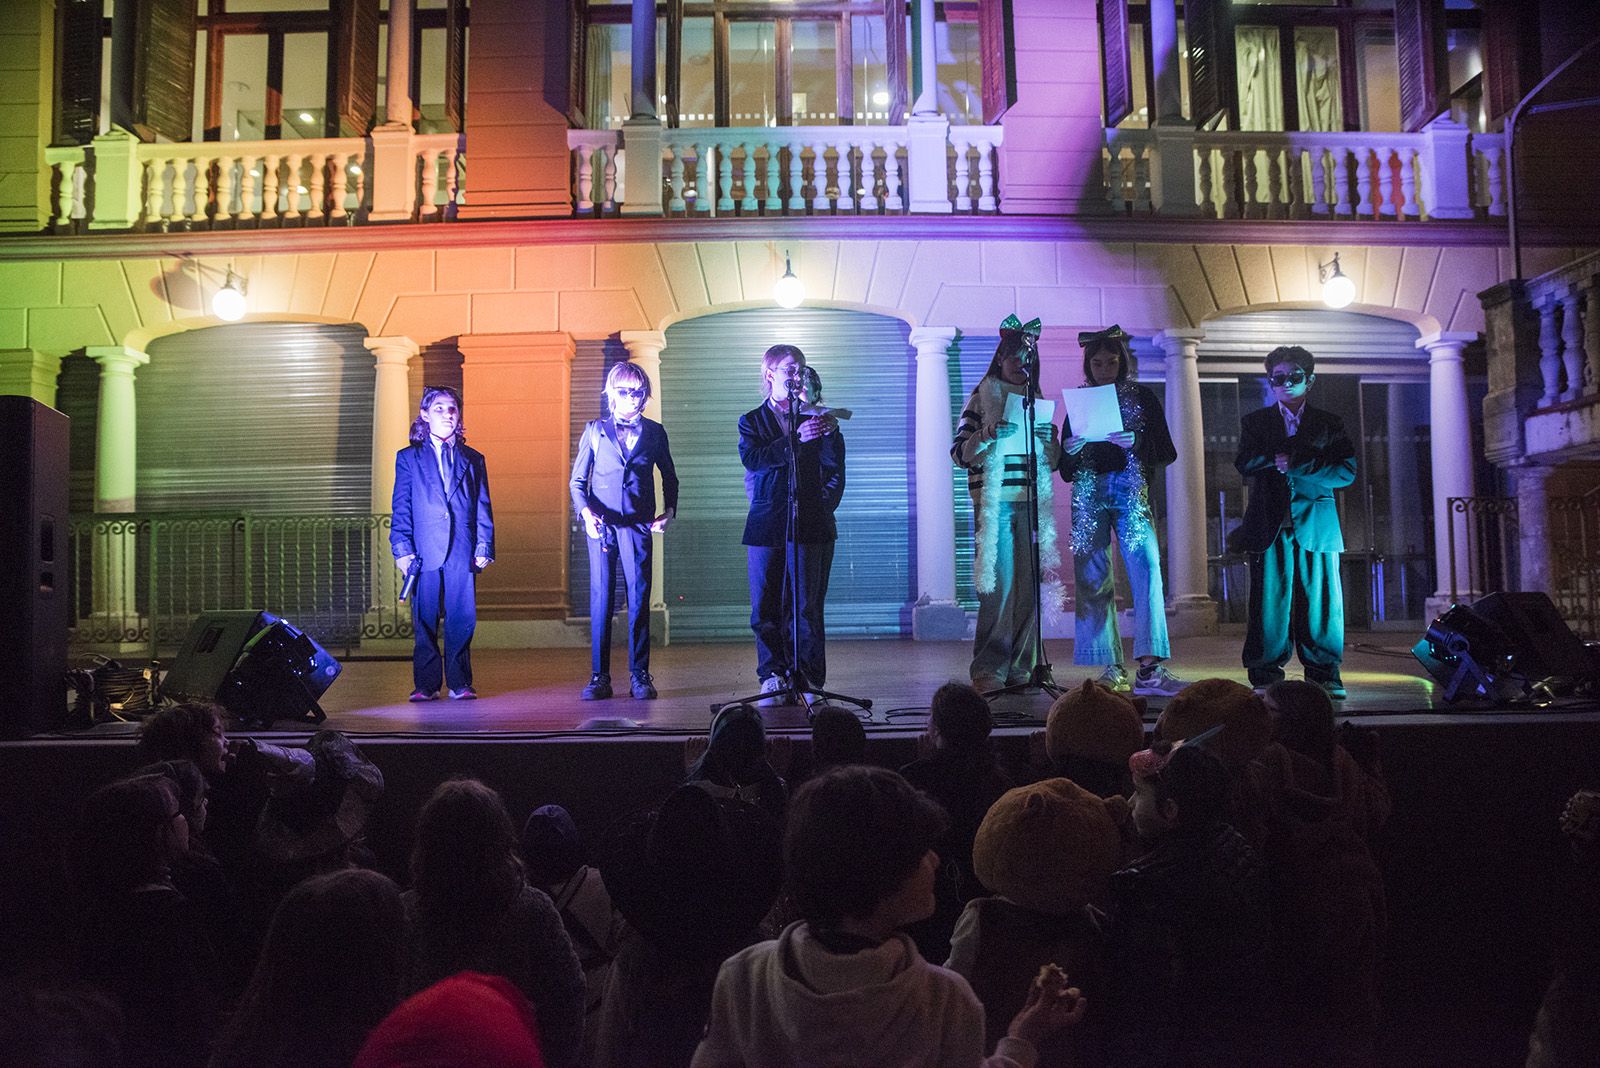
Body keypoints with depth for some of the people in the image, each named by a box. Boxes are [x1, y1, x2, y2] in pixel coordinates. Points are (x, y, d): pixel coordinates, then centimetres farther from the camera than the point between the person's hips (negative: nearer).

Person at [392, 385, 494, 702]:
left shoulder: (473, 459, 16)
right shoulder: (408, 458, 12)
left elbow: (483, 508, 12)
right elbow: (401, 508, 7)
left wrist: (484, 546, 1)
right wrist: (402, 548, -4)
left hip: (463, 552, 1)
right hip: (425, 551, -1)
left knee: (462, 619, -1)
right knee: (425, 621, 1)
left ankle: (459, 684, 8)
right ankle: (425, 685, 10)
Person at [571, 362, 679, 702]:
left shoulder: (654, 432, 11)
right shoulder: (595, 430, 9)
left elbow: (669, 477, 20)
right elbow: (577, 480, 8)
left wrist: (669, 510, 6)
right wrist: (586, 512, -9)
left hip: (638, 526, 0)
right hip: (601, 526, 0)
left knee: (639, 599, -2)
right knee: (600, 600, -1)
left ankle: (640, 676, 5)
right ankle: (599, 676, 5)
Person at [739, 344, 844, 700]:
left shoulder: (813, 416, 14)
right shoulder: (752, 421, 11)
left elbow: (833, 465, 5)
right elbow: (752, 458, -10)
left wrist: (830, 433, -13)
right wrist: (797, 438, -20)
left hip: (810, 523, 0)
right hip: (766, 523, 0)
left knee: (807, 607, -2)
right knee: (766, 607, 1)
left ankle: (807, 678, 4)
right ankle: (773, 675, 14)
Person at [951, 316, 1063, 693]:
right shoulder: (981, 399, 6)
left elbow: (1052, 463, 21)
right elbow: (959, 454, 1)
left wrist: (1050, 439, 1)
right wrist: (984, 436, -16)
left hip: (1031, 503, 4)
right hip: (995, 502, -4)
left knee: (1029, 584, 0)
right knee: (999, 585, -10)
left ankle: (1020, 668, 6)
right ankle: (989, 670, -7)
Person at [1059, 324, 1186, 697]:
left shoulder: (1141, 397, 10)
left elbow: (1166, 453, 5)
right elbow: (1066, 470, 15)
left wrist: (1136, 443, -14)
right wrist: (1069, 452, -7)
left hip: (1130, 489, -2)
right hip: (1089, 492, 2)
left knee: (1146, 567, -16)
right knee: (1093, 578, -3)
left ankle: (1149, 667, -20)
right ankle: (1112, 668, 3)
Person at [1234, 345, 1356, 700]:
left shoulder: (1329, 423, 14)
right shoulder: (1254, 422, 15)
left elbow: (1346, 471, 0)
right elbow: (1245, 464, -2)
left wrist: (1296, 465, -8)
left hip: (1316, 525, 1)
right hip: (1269, 525, 0)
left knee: (1321, 601, -1)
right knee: (1270, 602, -2)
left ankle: (1324, 676, 7)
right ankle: (1265, 677, 2)